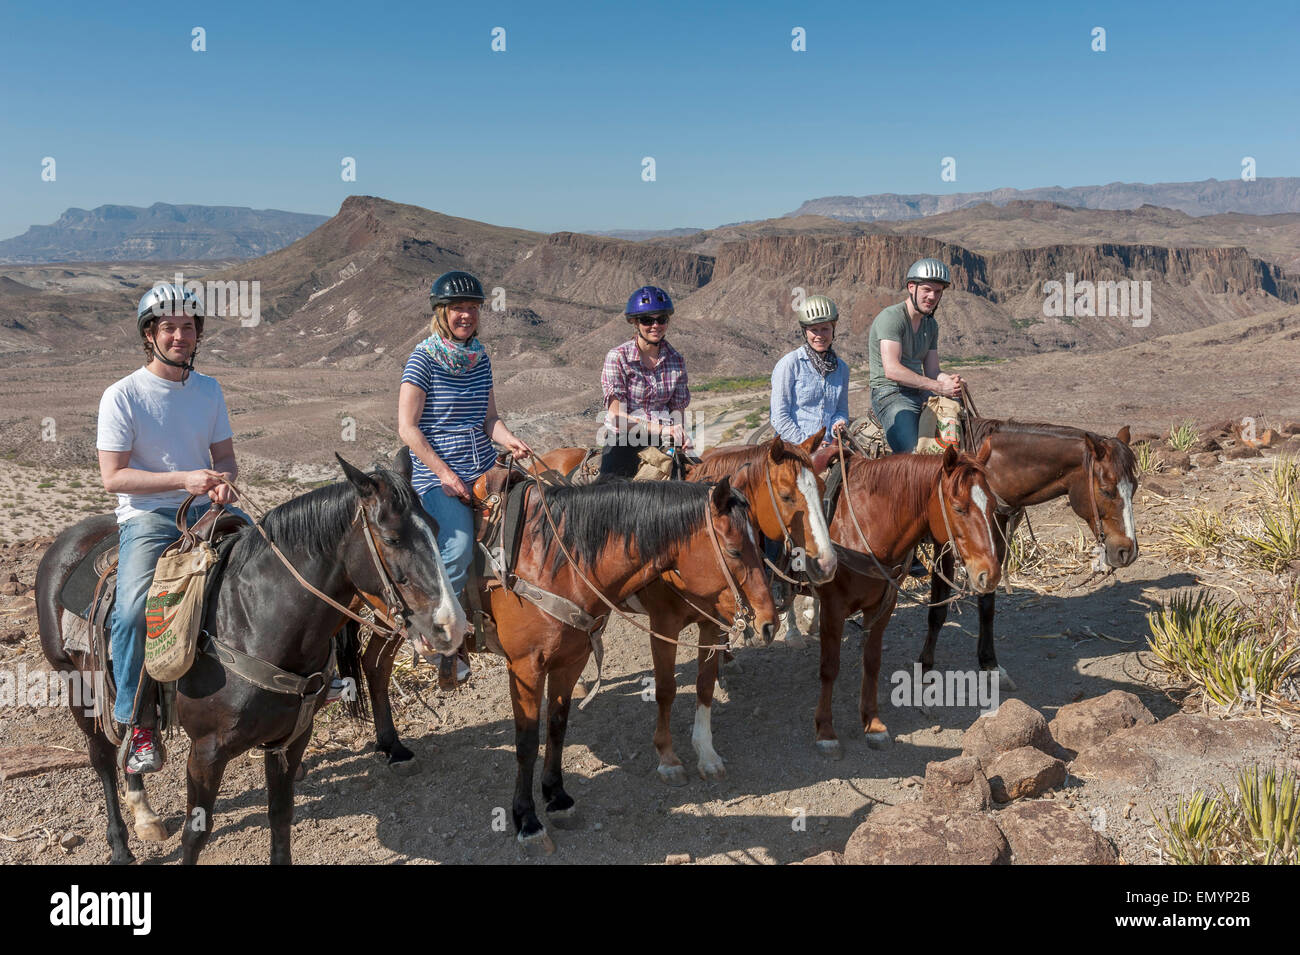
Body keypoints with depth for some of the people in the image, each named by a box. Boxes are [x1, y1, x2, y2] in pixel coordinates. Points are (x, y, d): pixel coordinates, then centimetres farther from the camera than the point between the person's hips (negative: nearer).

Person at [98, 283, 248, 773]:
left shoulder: (209, 389, 9)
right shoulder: (122, 395, -5)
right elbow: (113, 476, -9)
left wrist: (223, 481, -11)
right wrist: (184, 479, -20)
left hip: (207, 510, 5)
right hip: (147, 516, -4)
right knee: (134, 609, -27)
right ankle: (138, 724, -11)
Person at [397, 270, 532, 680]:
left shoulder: (481, 358, 11)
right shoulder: (424, 357, -6)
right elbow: (406, 427, -9)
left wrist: (510, 440, -6)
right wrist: (444, 472, -14)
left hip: (484, 472, 6)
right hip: (437, 475, -6)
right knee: (458, 551, -20)